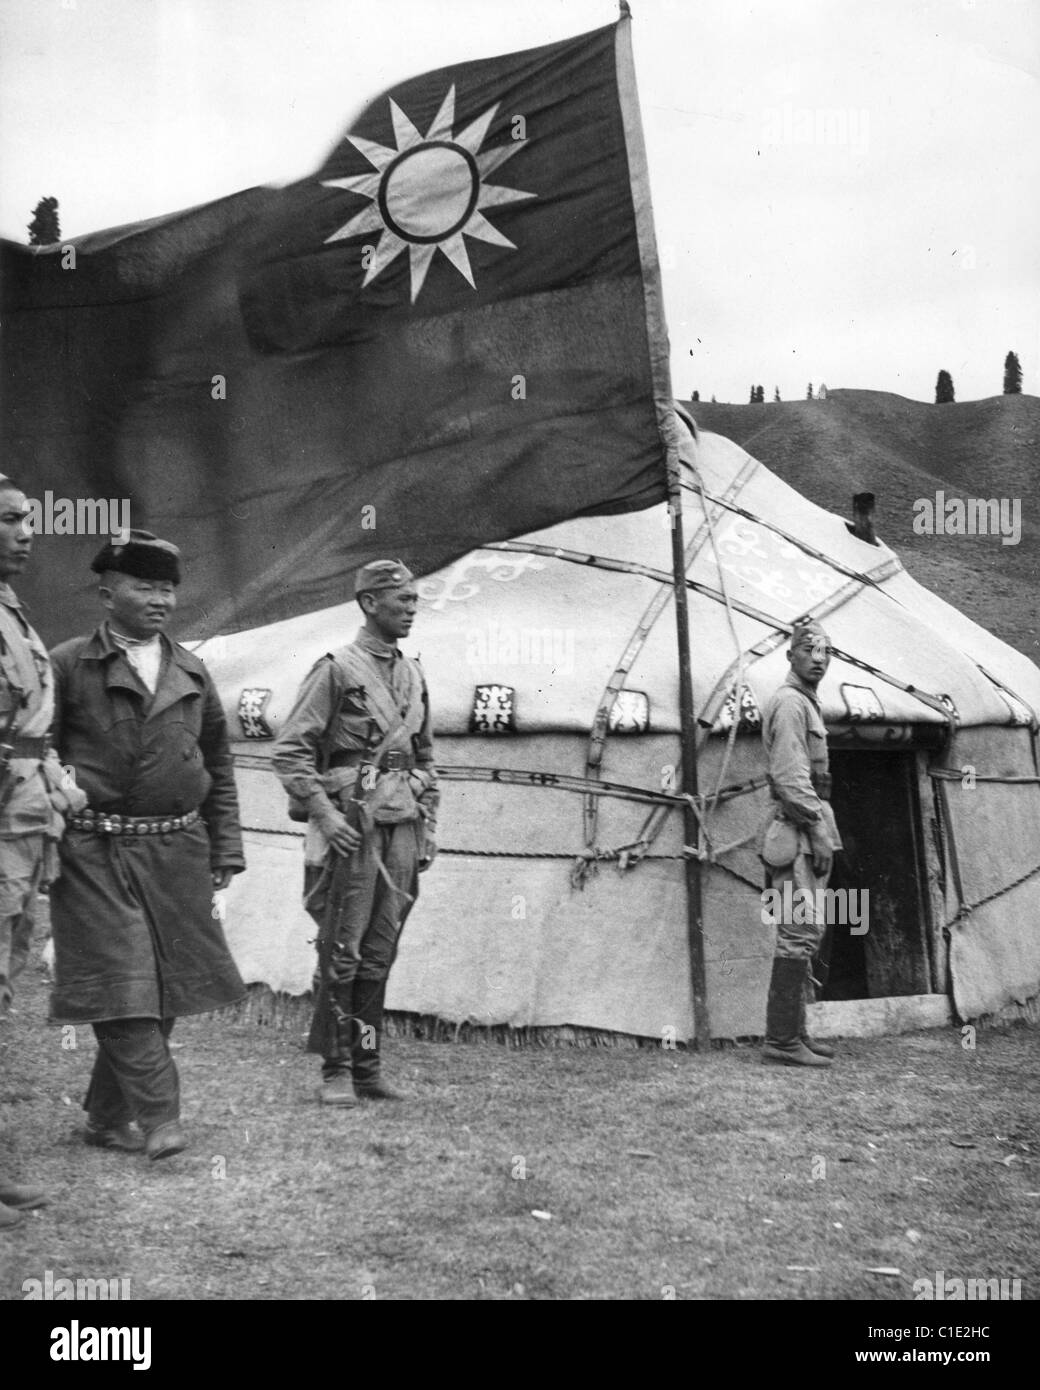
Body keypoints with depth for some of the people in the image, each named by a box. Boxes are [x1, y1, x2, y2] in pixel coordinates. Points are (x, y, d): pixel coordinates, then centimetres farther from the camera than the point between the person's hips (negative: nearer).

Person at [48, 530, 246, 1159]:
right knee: (121, 983, -9)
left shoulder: (192, 673, 12)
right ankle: (160, 1115, -5)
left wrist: (226, 850, 12)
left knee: (169, 987, 7)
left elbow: (220, 766, 17)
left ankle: (108, 1117, 21)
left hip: (178, 852, 5)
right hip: (96, 853, -4)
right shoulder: (68, 666, -1)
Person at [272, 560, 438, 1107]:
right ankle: (335, 1070, 6)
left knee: (379, 954, 9)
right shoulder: (336, 669, -4)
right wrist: (323, 812, -16)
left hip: (402, 826, 6)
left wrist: (428, 824, 15)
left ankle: (367, 1066, 16)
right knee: (341, 953, -2)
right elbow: (290, 750, -8)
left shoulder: (414, 677, 15)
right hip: (352, 823, -6)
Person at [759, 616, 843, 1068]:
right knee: (800, 931, -11)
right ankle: (782, 1040, -8)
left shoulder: (806, 703, 21)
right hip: (798, 830, -11)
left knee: (806, 930, 12)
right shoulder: (790, 703, -11)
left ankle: (793, 1031, 18)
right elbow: (790, 777, -19)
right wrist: (819, 830, -19)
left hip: (809, 830, 11)